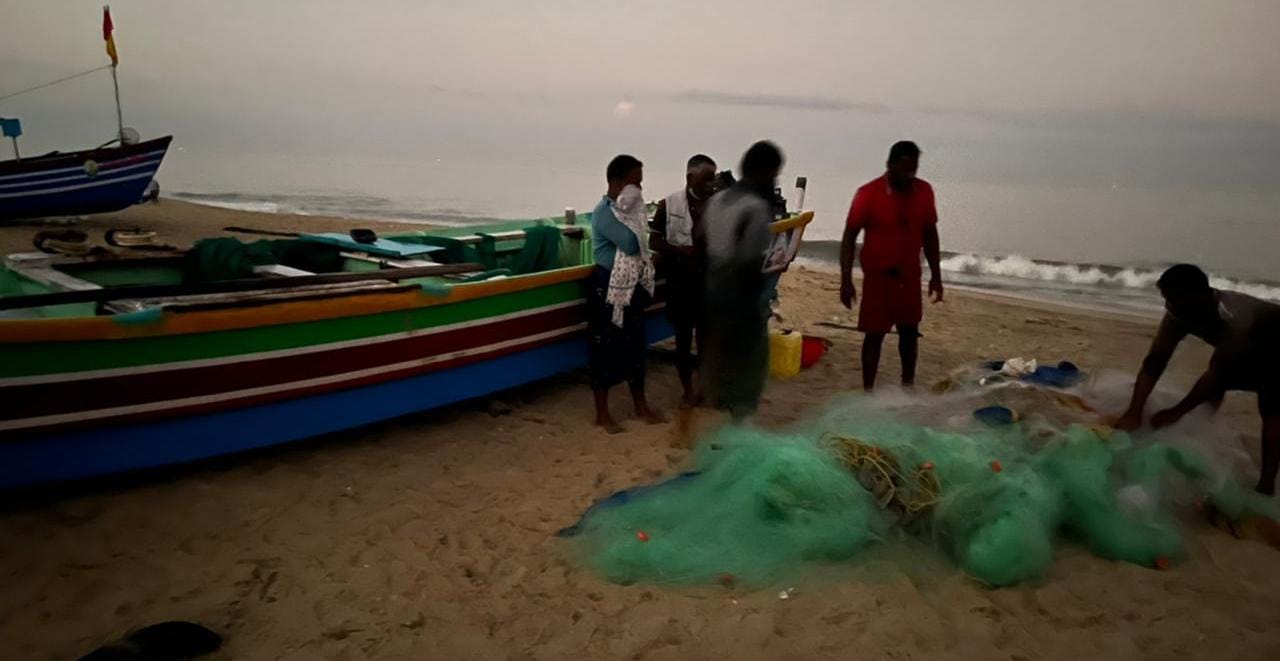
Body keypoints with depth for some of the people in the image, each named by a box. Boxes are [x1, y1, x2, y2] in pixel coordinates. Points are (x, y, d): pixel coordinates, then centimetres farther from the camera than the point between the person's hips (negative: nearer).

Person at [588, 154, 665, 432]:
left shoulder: (626, 210, 9)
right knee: (605, 347, 1)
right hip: (607, 286, -8)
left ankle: (641, 406, 28)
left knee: (635, 345, 15)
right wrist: (632, 218, -10)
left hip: (631, 285, 8)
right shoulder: (604, 212, -17)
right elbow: (630, 243, -27)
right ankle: (602, 414, 13)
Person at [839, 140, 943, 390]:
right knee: (874, 334, 0)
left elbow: (929, 234, 8)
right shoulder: (868, 194, -15)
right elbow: (849, 237, -12)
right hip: (878, 276, -4)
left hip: (910, 275, 4)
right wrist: (846, 281, -16)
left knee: (910, 331, 13)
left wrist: (936, 275, 8)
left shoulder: (924, 191, -2)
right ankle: (868, 390, 11)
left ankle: (908, 384, 30)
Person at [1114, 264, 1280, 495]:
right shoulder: (1179, 314, -26)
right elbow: (1154, 361, -28)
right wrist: (1134, 412, -36)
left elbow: (1218, 371, -42)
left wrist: (1177, 411, -37)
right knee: (1209, 393, -3)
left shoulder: (1234, 316, -45)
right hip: (1242, 349, 7)